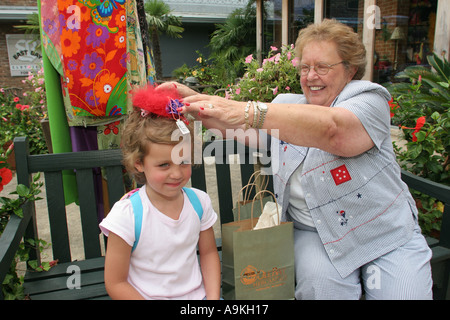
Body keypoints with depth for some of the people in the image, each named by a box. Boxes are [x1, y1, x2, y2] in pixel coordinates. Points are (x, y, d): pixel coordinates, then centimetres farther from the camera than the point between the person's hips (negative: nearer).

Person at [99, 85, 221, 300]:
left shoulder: (199, 202, -4)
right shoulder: (126, 215, -17)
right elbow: (115, 284, -9)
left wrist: (213, 296, -3)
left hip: (197, 294, 3)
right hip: (146, 296, -2)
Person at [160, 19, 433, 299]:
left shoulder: (369, 100, -9)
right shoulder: (288, 106, 8)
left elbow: (332, 129, -32)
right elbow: (242, 131, -4)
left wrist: (247, 112, -44)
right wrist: (194, 100, -22)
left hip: (387, 234, -1)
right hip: (315, 233, 2)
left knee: (403, 292, -16)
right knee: (321, 283, -24)